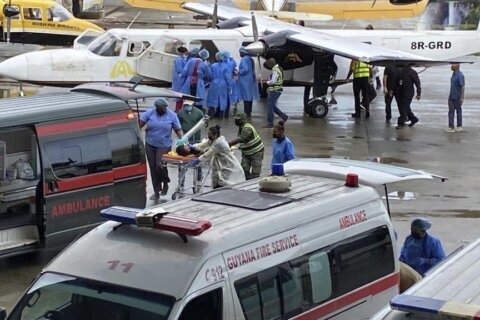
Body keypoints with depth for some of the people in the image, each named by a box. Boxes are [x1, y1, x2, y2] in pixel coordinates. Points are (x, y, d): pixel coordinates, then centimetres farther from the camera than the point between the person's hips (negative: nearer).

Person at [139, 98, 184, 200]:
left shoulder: (172, 115, -2)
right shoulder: (149, 113, -1)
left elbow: (178, 130, 1)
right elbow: (140, 124, -5)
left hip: (164, 146, -3)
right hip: (150, 145, 3)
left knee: (160, 165, -17)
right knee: (153, 167, 6)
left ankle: (165, 183, 13)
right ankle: (156, 192, 18)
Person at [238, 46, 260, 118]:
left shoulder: (244, 59, -15)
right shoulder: (250, 59, 13)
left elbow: (245, 69, -27)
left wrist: (239, 72, -13)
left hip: (245, 81, -9)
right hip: (251, 79, 9)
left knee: (246, 97, -6)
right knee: (250, 96, 13)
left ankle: (247, 113, -5)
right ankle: (249, 112, 19)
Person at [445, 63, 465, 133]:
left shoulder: (460, 75, -17)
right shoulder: (453, 74, 10)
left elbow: (463, 87, -19)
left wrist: (462, 98, -22)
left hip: (457, 97, -8)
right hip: (451, 97, 8)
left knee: (458, 111, 5)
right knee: (451, 112, 3)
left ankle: (460, 126, 17)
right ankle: (451, 127, 3)